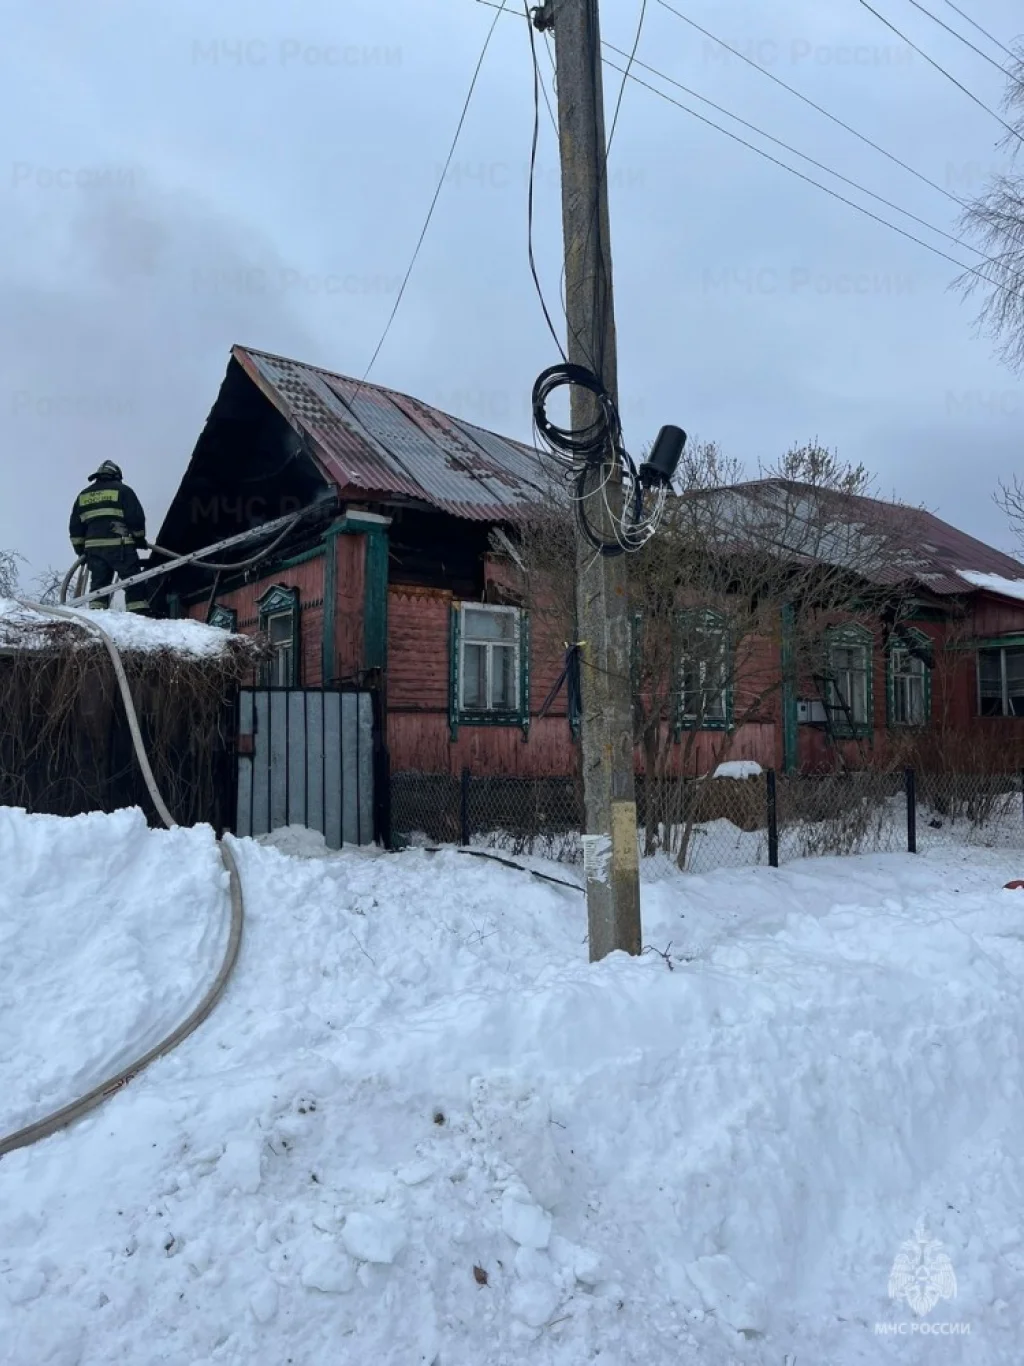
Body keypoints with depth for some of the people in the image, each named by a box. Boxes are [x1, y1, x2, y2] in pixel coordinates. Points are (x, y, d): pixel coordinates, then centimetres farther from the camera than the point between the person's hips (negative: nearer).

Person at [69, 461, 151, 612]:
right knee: (134, 583, -5)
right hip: (120, 546, -5)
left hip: (93, 547, 5)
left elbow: (75, 526, 17)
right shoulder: (122, 490, 3)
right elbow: (136, 517, -5)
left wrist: (80, 549, 21)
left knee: (98, 585, 11)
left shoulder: (83, 495, 19)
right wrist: (140, 538, 7)